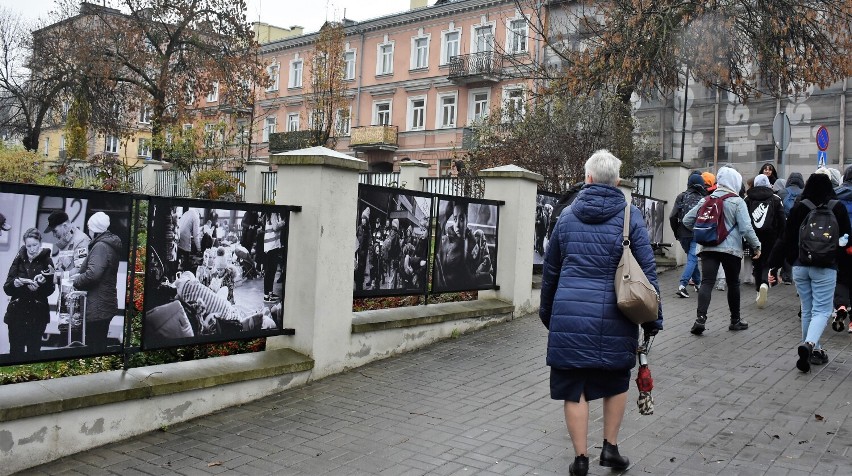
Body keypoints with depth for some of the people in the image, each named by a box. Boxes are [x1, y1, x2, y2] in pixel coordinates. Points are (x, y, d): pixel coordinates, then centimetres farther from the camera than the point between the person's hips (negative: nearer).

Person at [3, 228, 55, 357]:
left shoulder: (46, 261, -2)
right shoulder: (19, 260, 5)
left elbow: (50, 290, -6)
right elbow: (6, 289, 3)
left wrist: (40, 286, -25)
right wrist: (14, 283, -17)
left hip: (38, 314, -2)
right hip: (17, 313, 2)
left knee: (33, 351, 3)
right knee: (15, 351, 2)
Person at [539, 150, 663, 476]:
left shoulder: (568, 215, 7)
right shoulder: (630, 215, 1)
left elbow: (550, 268, 14)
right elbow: (647, 269, -2)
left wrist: (547, 311, 25)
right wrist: (652, 318, 5)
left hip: (570, 313, 1)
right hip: (614, 315, 0)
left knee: (574, 388, 7)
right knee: (616, 382, 20)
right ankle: (610, 448, 25)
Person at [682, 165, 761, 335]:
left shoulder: (706, 200, 4)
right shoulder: (737, 202, -7)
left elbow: (687, 220, 6)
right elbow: (746, 228, -11)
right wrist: (756, 246, 1)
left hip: (708, 248, 2)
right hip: (731, 249, -2)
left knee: (706, 282, -3)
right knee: (733, 283, 12)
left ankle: (701, 318, -19)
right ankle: (735, 320, 24)